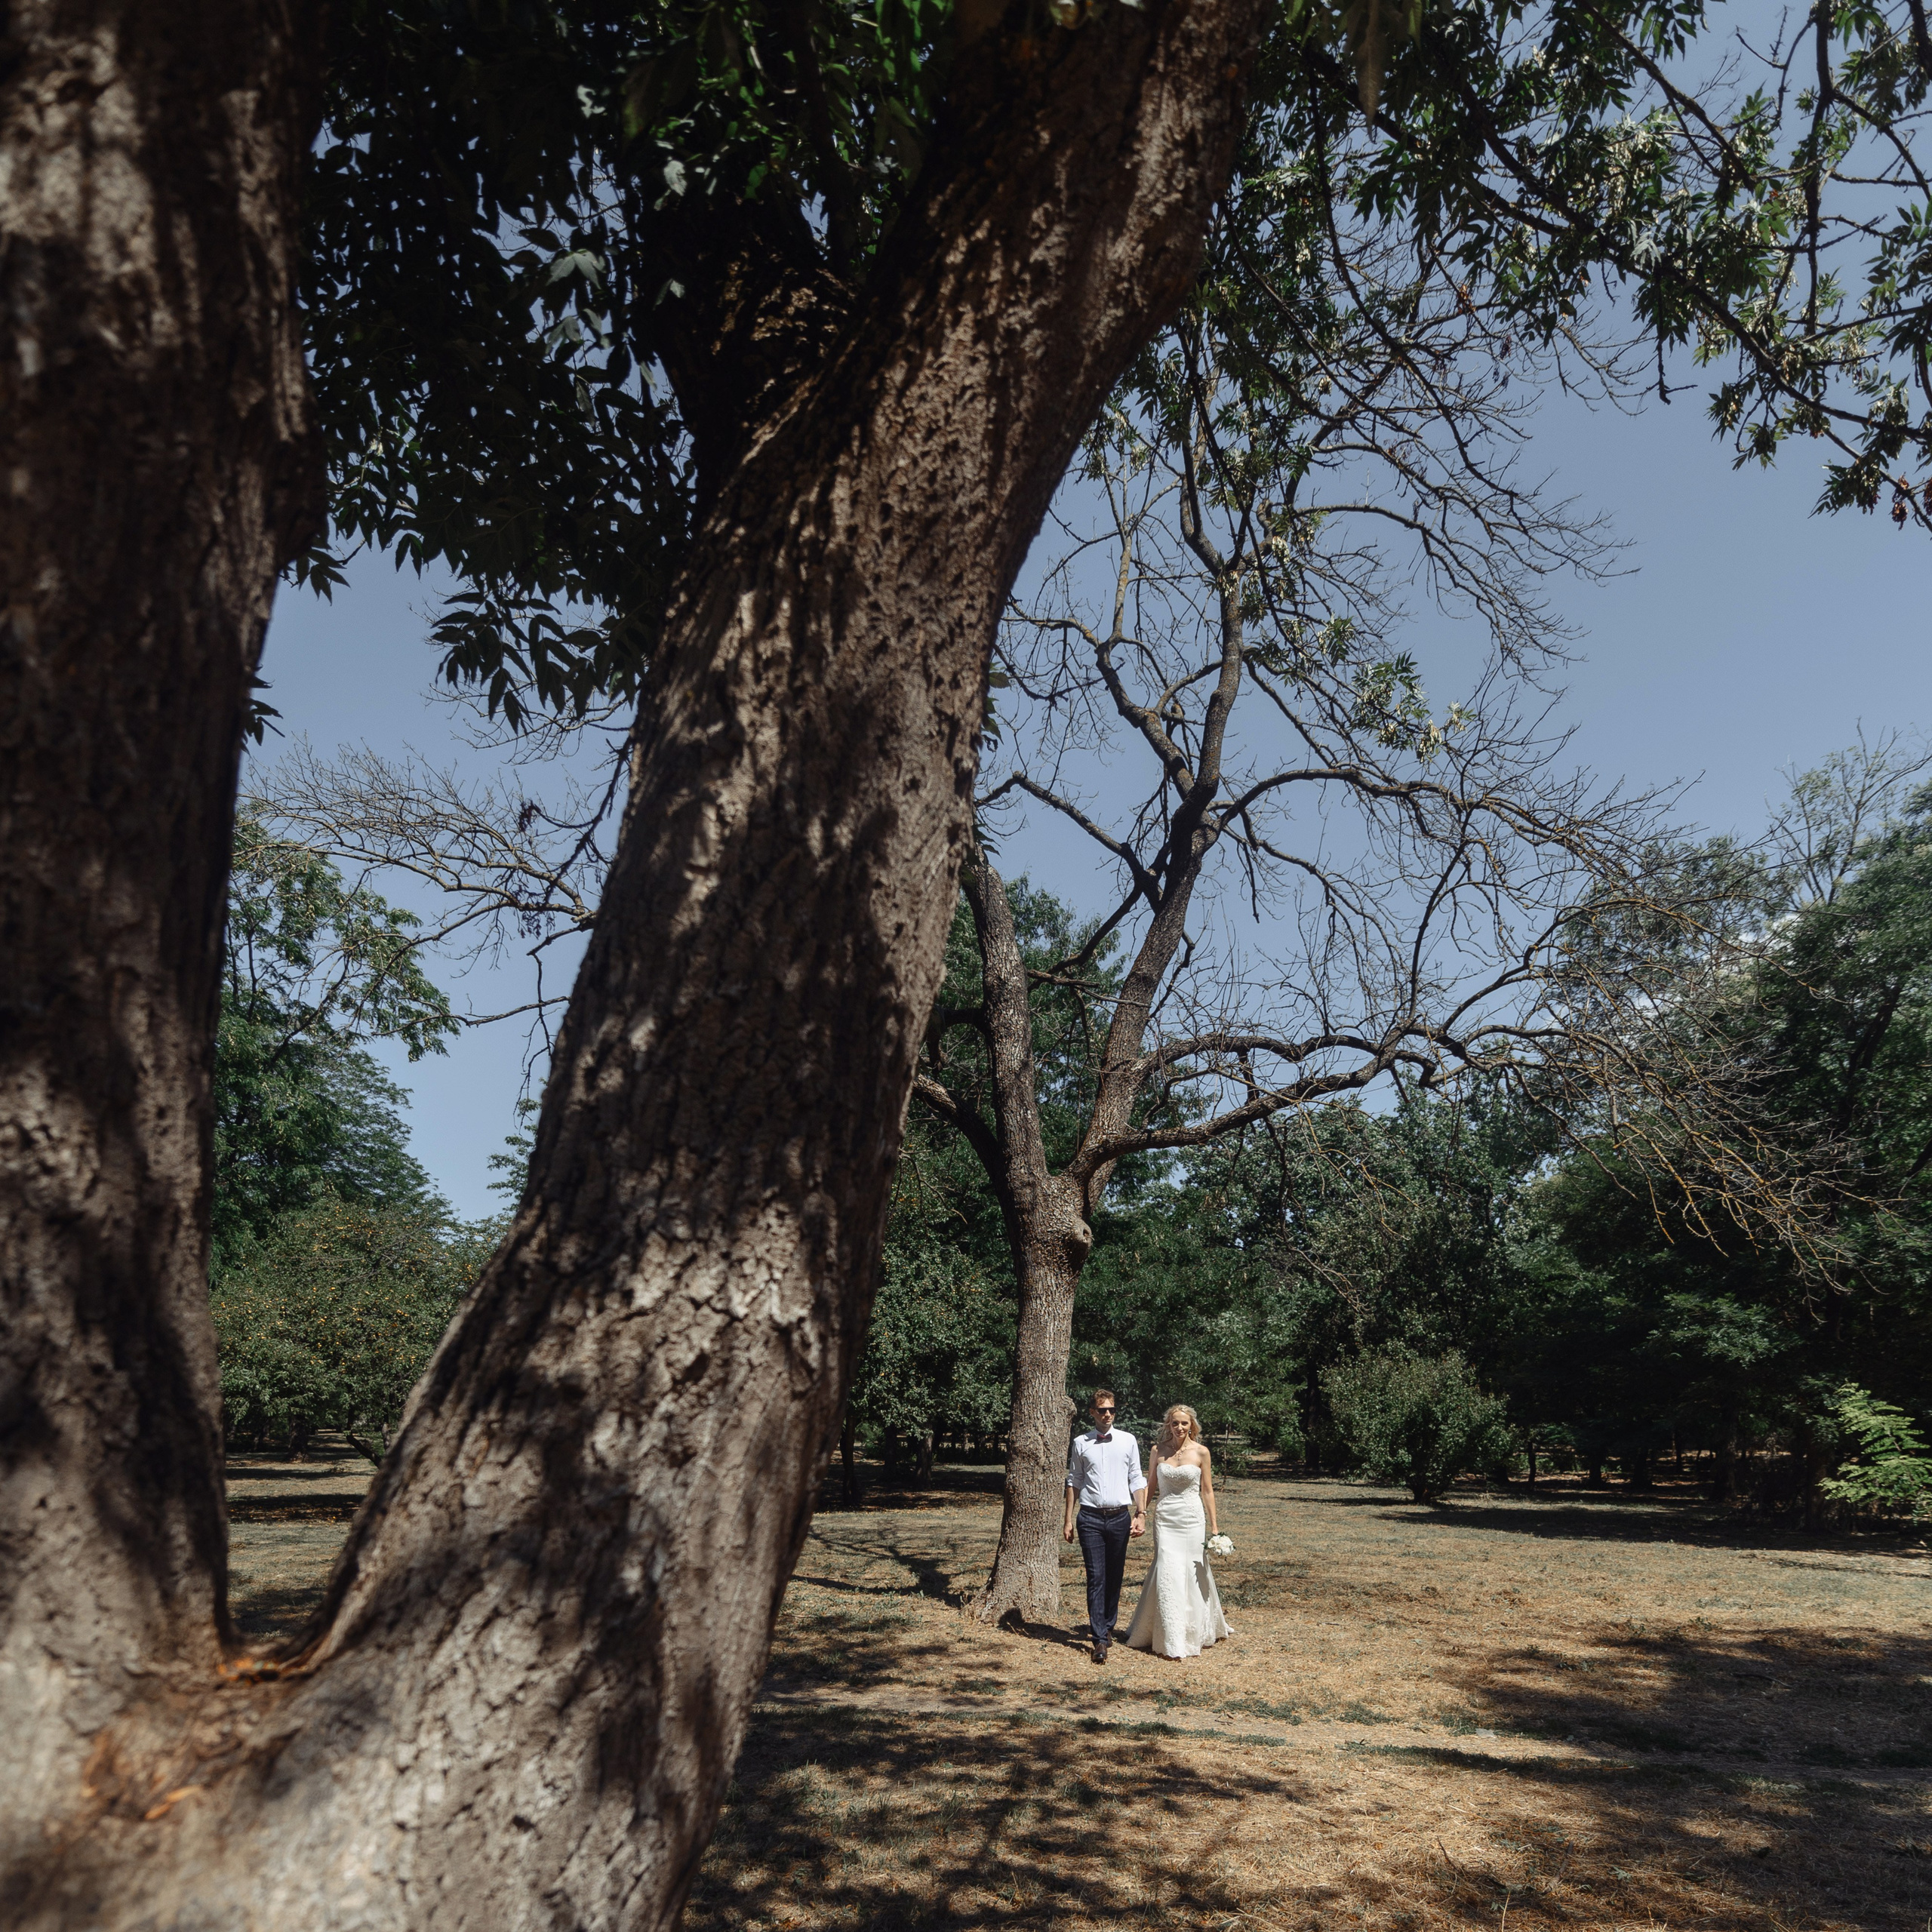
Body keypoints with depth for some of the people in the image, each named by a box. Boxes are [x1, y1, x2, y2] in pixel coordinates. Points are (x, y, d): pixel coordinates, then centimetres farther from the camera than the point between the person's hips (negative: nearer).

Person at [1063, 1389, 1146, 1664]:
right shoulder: (1081, 1443, 4)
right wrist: (1069, 1519, 6)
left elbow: (1137, 1480, 7)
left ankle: (1108, 1627, 27)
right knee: (1096, 1577, -7)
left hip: (1120, 1517, 1)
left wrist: (1141, 1513, -2)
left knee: (1115, 1577, 9)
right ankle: (1100, 1641, -6)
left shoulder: (1128, 1441, 5)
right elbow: (1073, 1482, 9)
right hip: (1090, 1518, -1)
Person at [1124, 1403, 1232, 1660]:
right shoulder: (1158, 1450, 3)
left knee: (1192, 1574, 2)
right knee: (1167, 1573, -6)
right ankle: (1170, 1639, 4)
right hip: (1165, 1518, 1)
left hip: (1192, 1519, -1)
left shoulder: (1201, 1452, -1)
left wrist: (1214, 1528, 1)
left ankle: (1194, 1633, 20)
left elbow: (1207, 1491, 2)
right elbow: (1151, 1486, 11)